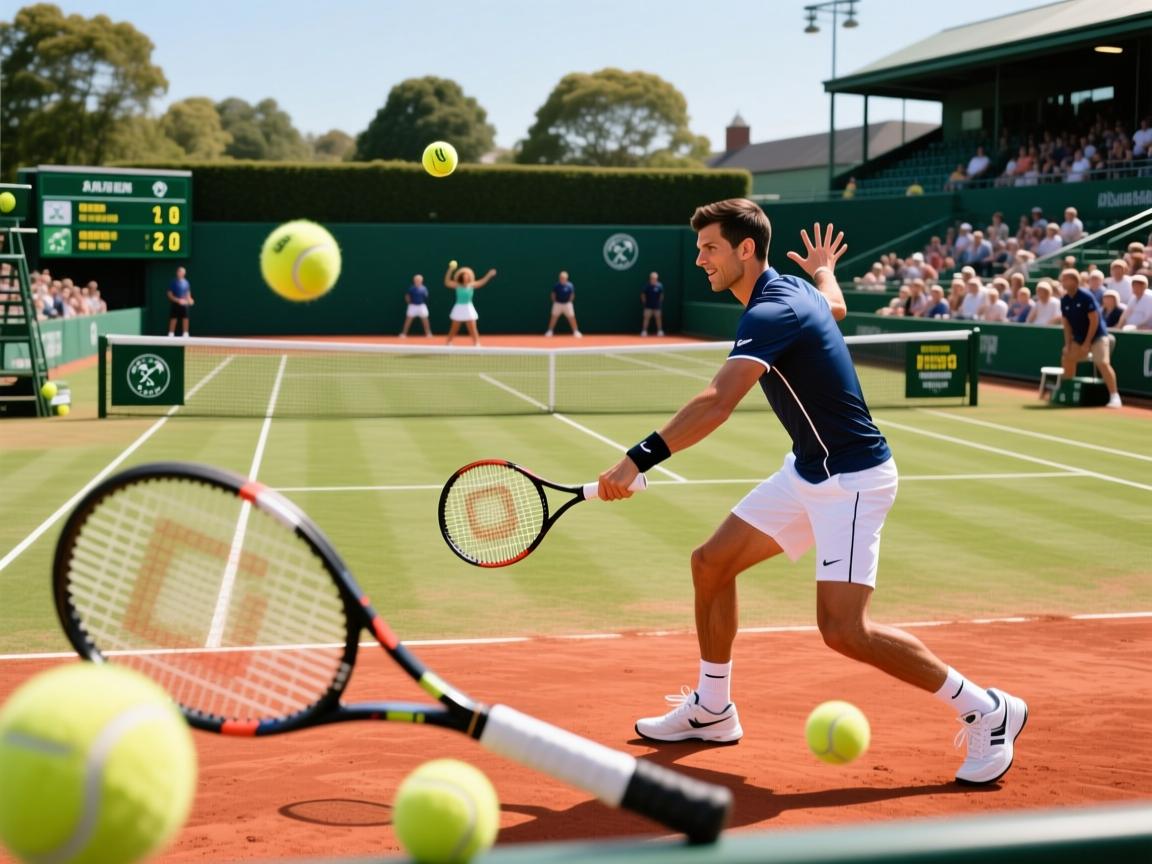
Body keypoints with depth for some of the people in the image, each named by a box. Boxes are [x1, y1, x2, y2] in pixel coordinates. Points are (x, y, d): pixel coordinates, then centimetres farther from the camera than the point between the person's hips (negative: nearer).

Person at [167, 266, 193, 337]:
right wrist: (178, 300, -18)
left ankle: (185, 335, 7)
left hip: (184, 304, 4)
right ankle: (171, 335, -1)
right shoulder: (173, 282, -4)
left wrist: (190, 300, -2)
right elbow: (170, 295, -7)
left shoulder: (186, 282, 10)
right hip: (175, 304, -4)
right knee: (173, 320, -5)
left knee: (185, 320, 1)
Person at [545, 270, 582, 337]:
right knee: (554, 317, 3)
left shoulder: (570, 285, -11)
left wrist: (569, 301, -3)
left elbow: (572, 295, 0)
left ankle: (576, 331, 9)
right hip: (557, 304, 1)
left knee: (571, 318, -1)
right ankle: (549, 331, 14)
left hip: (567, 304, 0)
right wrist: (555, 301, 0)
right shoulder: (556, 285, -10)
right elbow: (553, 294, 2)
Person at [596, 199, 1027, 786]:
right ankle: (712, 710, 25)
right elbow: (835, 306, 32)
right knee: (711, 563, 9)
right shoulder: (792, 288, 7)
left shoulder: (771, 313, -23)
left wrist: (639, 459, -41)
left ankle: (987, 711, -1)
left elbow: (716, 405, -36)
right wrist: (824, 270, 54)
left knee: (844, 630, -17)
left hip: (852, 479, -10)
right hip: (807, 470, 10)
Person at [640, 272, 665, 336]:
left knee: (658, 318, 6)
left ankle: (660, 331, 16)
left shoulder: (659, 286, -7)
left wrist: (659, 302, 5)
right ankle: (644, 331, -1)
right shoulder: (647, 285, -9)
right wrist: (645, 302, 0)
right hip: (648, 306, -1)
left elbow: (661, 295, 5)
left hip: (657, 306, 1)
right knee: (646, 318, -4)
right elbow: (643, 295, 1)